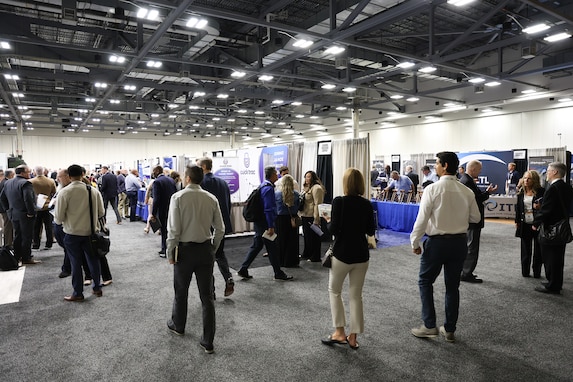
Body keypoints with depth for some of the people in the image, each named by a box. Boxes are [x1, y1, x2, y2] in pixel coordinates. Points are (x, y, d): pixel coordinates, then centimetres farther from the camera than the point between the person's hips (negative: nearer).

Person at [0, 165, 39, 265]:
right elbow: (28, 199, -27)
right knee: (27, 236, 0)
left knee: (17, 236, 18)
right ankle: (26, 258, 5)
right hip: (24, 215, -8)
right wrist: (31, 212, -19)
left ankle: (17, 256, 26)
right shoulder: (25, 183, -18)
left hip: (13, 214, 8)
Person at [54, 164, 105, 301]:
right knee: (93, 260, 15)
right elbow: (101, 212, 1)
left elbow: (58, 218, -11)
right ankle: (97, 288, 28)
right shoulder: (94, 190, -6)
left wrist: (59, 220, 11)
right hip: (90, 232, 3)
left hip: (72, 233, -2)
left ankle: (78, 294, 18)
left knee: (76, 263, 8)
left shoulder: (64, 192, -14)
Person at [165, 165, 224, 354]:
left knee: (181, 291, 21)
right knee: (207, 295, 9)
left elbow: (174, 229, -14)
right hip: (206, 249, 2)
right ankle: (208, 342, 15)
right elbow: (220, 229, 1)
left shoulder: (178, 197, -12)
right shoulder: (211, 198, -3)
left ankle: (178, 326, 45)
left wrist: (170, 252, -1)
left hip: (185, 249, -2)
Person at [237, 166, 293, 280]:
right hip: (265, 223, -10)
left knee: (256, 246, 15)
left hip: (259, 222, 10)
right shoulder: (268, 188, -18)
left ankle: (243, 270, 18)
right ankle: (278, 274, 12)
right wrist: (270, 227, -22)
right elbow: (268, 209, -22)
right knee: (272, 249, 1)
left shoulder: (263, 186, 13)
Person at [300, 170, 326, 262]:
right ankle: (306, 254, 30)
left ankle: (315, 257, 9)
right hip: (305, 216, 9)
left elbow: (317, 204, -18)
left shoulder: (316, 188, -13)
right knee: (306, 235, 17)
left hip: (312, 217, -9)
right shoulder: (306, 188, 17)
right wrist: (301, 215, 18)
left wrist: (316, 219, -22)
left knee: (313, 237, 0)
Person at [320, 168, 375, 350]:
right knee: (356, 295, 13)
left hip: (342, 254, -4)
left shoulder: (339, 201, -14)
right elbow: (371, 231, 5)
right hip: (361, 255, 4)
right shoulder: (367, 204, 0)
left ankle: (339, 332, 14)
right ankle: (353, 337, 20)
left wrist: (328, 221, 3)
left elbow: (334, 229, -17)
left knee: (334, 291, 16)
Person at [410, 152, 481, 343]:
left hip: (437, 241, -5)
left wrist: (415, 242, -5)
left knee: (425, 281, 12)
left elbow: (422, 218, -15)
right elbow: (476, 218, 9)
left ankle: (429, 326, 11)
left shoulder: (433, 189, -14)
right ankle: (449, 330, 24)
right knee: (453, 285, 15)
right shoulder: (466, 191, 0)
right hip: (459, 242, 5)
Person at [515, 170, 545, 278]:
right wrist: (517, 221, 9)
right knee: (525, 250, 10)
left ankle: (537, 272, 16)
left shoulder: (541, 191, -5)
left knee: (538, 250, 6)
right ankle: (525, 272, 18)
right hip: (525, 225, 3)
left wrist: (540, 207, -21)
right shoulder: (521, 192, 7)